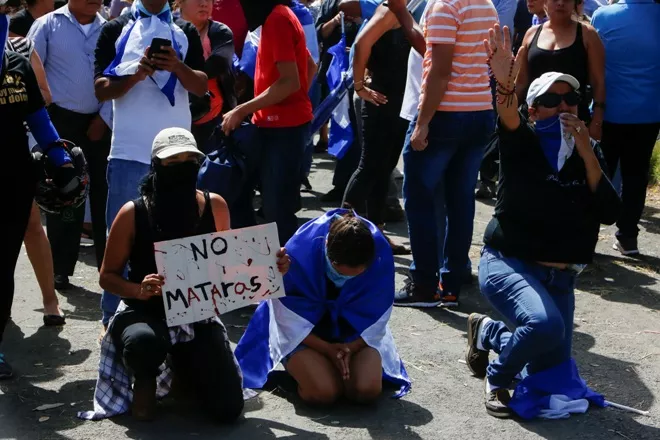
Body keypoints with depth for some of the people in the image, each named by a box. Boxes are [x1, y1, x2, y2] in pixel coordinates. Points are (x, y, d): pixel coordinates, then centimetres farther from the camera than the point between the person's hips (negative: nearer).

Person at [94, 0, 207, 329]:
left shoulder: (187, 32, 12)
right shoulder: (116, 30, 6)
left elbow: (202, 86, 3)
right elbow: (102, 89, -1)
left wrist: (177, 66, -16)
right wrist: (138, 72, -18)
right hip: (129, 152, -2)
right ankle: (113, 318, 9)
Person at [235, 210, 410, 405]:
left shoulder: (380, 253, -23)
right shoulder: (298, 254, -29)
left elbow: (375, 321, -9)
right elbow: (290, 322, -15)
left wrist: (349, 349, -22)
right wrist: (328, 349, -19)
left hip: (356, 335, 2)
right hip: (305, 335, -2)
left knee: (367, 390, -23)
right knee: (322, 392, -27)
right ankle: (301, 367, 8)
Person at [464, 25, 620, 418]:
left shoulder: (588, 153, 3)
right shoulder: (523, 143, -7)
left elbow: (610, 213, -9)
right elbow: (509, 121, -32)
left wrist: (587, 155, -18)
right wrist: (506, 84, -53)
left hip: (560, 276, 5)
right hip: (509, 263, -5)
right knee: (543, 325, -35)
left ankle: (486, 332, 35)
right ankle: (497, 379, -4)